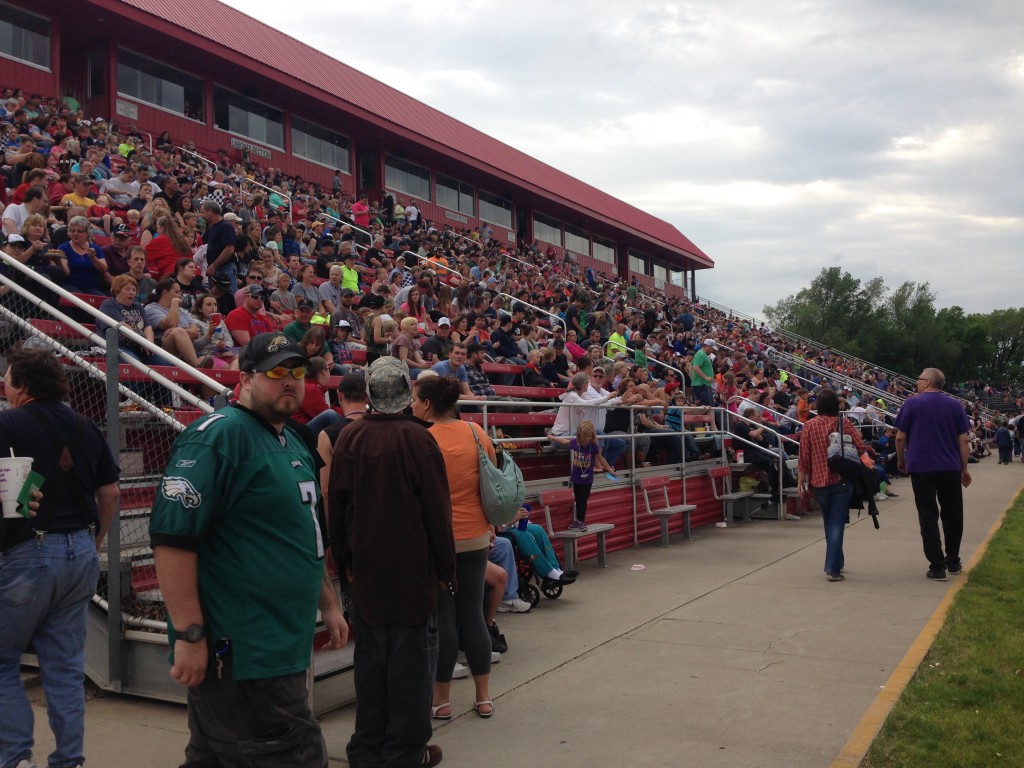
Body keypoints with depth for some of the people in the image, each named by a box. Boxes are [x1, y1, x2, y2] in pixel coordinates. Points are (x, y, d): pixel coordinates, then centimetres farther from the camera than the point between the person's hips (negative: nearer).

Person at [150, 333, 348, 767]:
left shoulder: (293, 443, 16)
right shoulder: (217, 435, -13)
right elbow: (172, 537, -20)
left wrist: (328, 604, 26)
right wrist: (190, 635, -22)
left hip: (282, 645, 9)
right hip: (238, 650, -9)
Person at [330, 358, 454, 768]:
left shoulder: (349, 437, -1)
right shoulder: (417, 439, -13)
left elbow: (336, 505, 5)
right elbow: (437, 509, -10)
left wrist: (344, 561, 15)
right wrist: (446, 568, -1)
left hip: (366, 567, 4)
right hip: (412, 567, -4)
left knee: (370, 655, 14)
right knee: (411, 656, 5)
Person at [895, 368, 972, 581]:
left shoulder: (912, 403, -4)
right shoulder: (955, 406, 4)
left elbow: (900, 437, -4)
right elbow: (964, 440, 2)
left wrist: (901, 459, 11)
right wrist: (964, 468, 10)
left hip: (921, 468, -3)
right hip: (950, 468, 3)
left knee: (928, 516, 1)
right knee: (952, 515, 16)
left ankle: (937, 567, -2)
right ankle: (953, 561, 27)